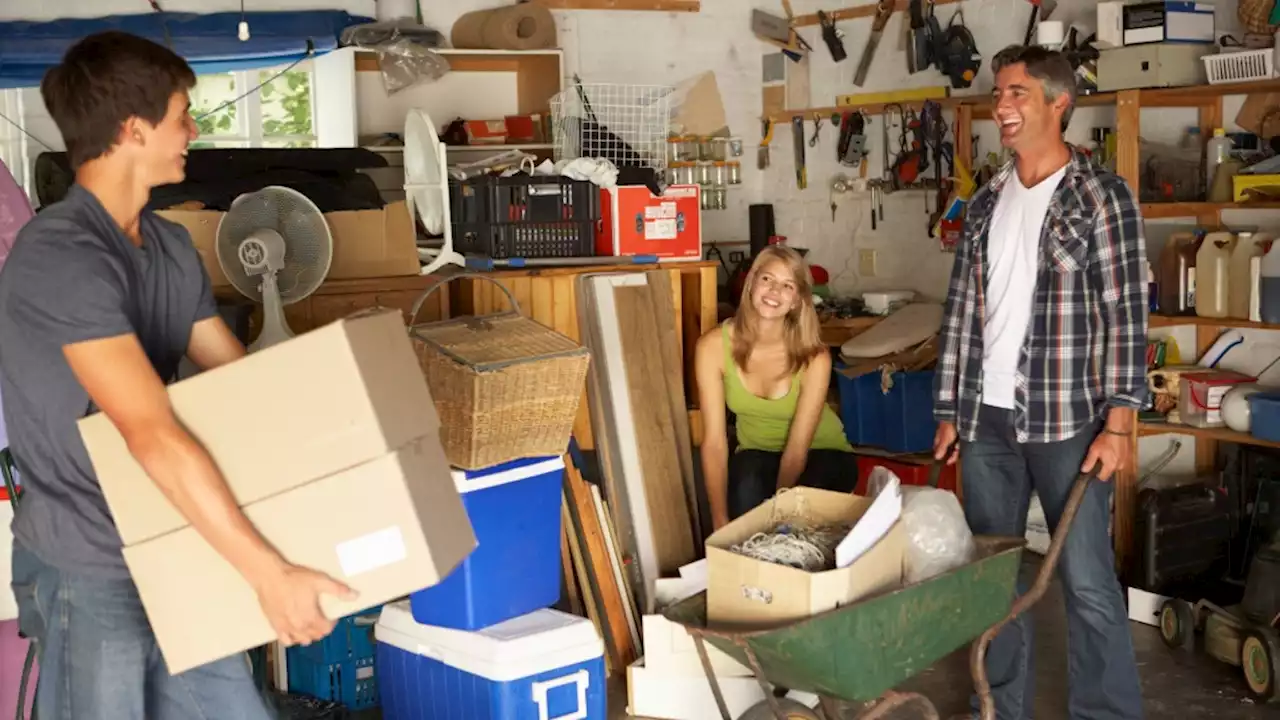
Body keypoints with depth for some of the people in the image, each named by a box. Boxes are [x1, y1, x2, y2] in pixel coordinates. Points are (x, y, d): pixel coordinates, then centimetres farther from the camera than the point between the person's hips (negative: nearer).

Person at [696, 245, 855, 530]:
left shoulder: (814, 357, -26)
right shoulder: (714, 346, -22)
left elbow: (798, 448, -24)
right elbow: (714, 442, -24)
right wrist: (721, 525, -30)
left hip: (821, 453, 0)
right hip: (757, 452, 0)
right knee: (747, 486, -34)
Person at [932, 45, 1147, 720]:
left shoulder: (1103, 195, -4)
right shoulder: (985, 203, 12)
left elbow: (1126, 314, -8)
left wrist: (1118, 422, -15)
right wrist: (948, 412, 10)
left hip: (1067, 419, -5)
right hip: (986, 419, 5)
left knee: (1087, 580, -3)